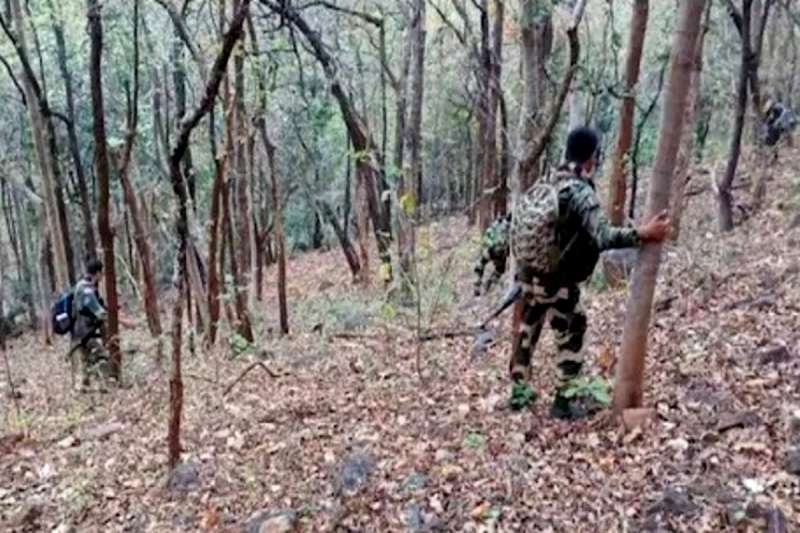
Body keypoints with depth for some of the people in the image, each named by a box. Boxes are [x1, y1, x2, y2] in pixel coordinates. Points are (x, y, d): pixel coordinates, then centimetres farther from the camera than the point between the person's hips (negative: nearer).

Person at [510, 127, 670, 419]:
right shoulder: (580, 192, -18)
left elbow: (518, 220, 14)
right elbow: (603, 236, -28)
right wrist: (643, 234, -25)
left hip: (531, 274, 8)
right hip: (558, 281, -8)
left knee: (527, 331, 19)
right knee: (570, 338, 6)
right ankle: (563, 400, 12)